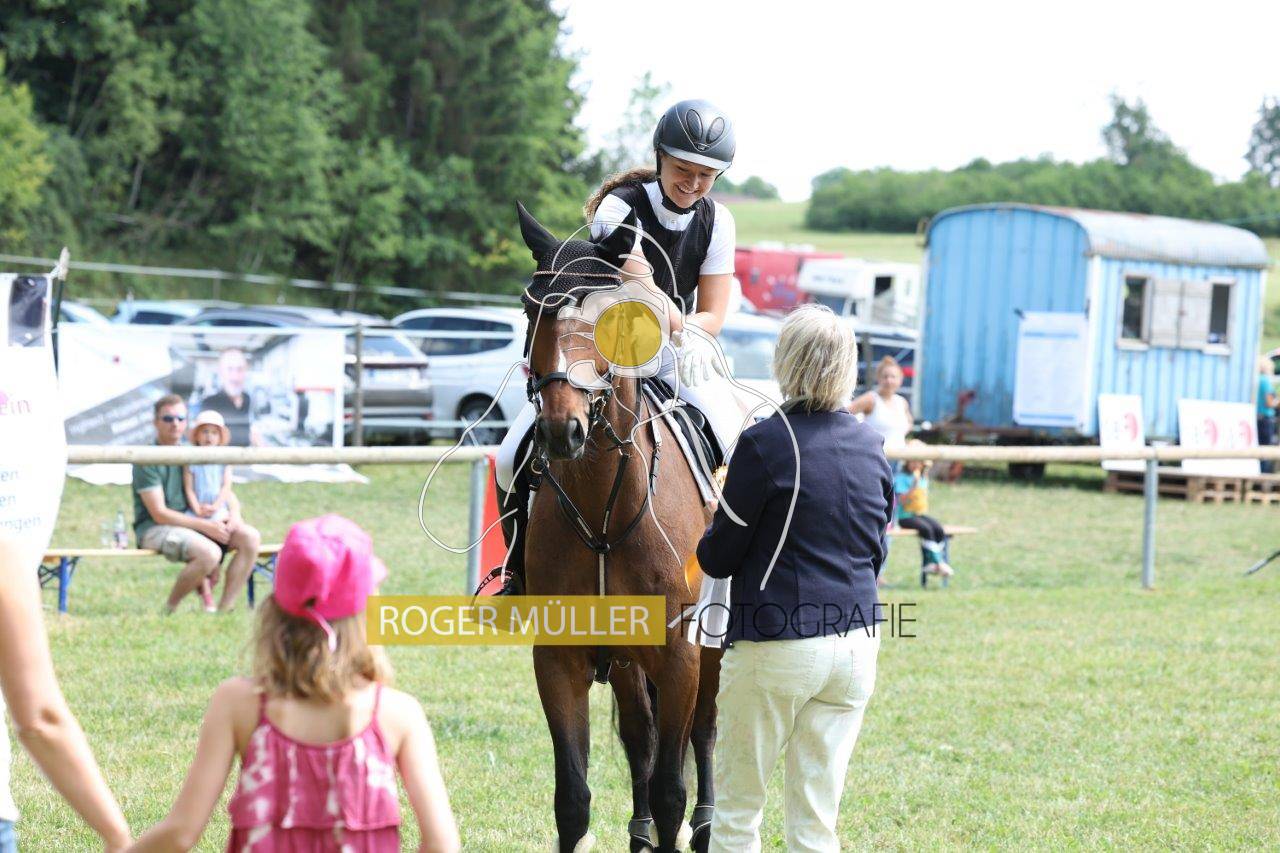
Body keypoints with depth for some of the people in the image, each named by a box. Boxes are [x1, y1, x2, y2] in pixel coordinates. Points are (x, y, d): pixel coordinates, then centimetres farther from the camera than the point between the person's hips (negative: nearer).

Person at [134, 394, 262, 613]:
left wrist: (234, 515, -6)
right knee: (209, 553, -34)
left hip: (190, 520, 7)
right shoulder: (147, 460, -10)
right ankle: (170, 608, -12)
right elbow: (159, 513, -16)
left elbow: (226, 492, 18)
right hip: (153, 529, -7)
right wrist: (205, 526, -20)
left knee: (251, 537, -13)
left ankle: (225, 607, -12)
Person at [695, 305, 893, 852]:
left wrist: (708, 540, 14)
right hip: (857, 640, 5)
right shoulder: (871, 446, 5)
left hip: (777, 645, -5)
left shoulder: (764, 443, -12)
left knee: (735, 808, 8)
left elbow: (719, 559, -6)